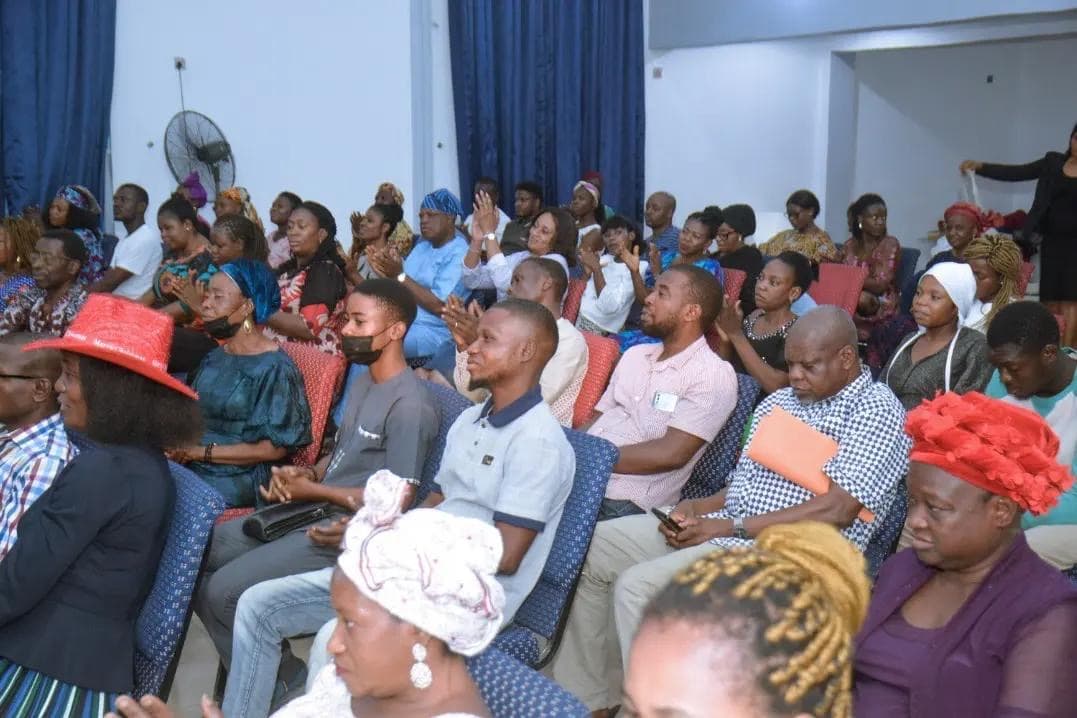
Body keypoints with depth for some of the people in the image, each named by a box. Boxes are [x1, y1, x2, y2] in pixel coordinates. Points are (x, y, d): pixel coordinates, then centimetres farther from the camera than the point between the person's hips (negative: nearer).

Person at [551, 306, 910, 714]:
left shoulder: (877, 412, -7)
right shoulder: (778, 402, 17)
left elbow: (837, 510, -17)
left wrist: (731, 526, -16)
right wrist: (698, 507, -2)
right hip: (720, 527, 9)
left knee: (637, 585, -26)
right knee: (589, 547, 0)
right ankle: (584, 698, 9)